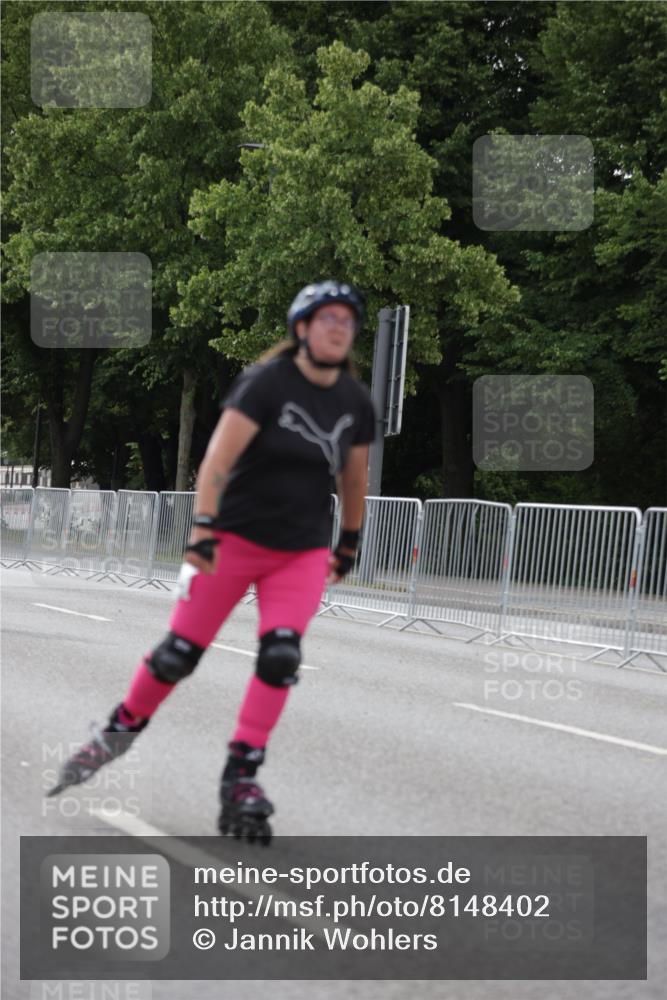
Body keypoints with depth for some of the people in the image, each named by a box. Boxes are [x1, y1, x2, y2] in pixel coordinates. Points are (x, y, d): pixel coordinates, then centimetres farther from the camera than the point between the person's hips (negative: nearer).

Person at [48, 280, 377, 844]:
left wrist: (350, 544, 22)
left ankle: (242, 777, -9)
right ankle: (120, 730, 23)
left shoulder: (356, 401, 2)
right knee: (180, 653, -1)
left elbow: (354, 476, 16)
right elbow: (218, 460, -20)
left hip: (305, 554, 3)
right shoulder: (267, 383, -13)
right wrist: (203, 529, -30)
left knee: (281, 656, -16)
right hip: (236, 539, -3)